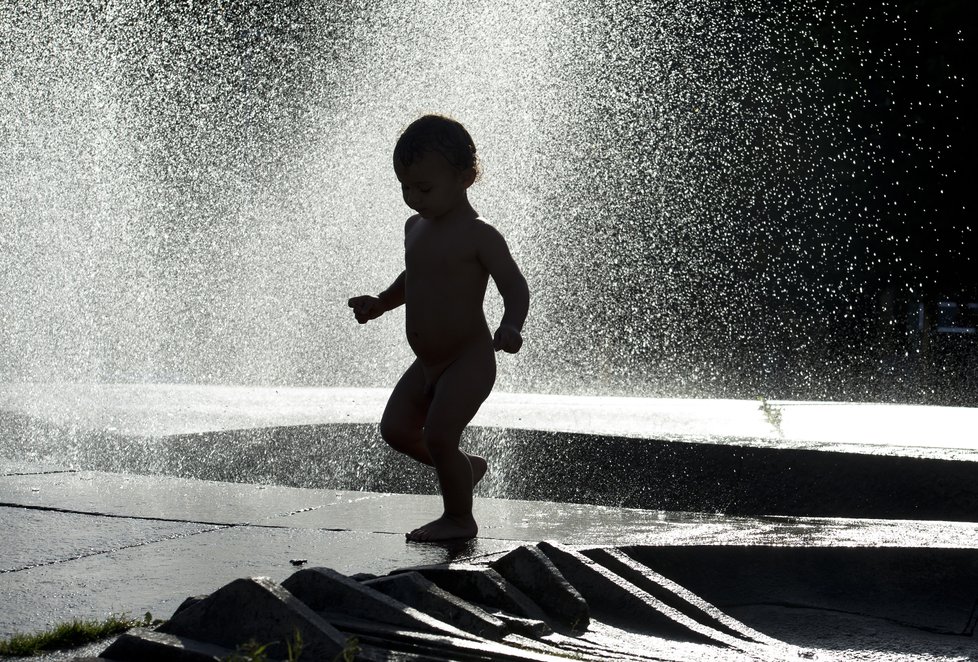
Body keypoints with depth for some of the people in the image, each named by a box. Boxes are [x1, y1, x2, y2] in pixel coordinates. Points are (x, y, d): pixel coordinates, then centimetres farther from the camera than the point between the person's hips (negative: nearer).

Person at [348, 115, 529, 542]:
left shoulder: (478, 236, -15)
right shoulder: (415, 227, 10)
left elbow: (515, 287, -18)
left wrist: (511, 326, -37)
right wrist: (380, 304, 12)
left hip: (469, 360, -8)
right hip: (428, 363, 8)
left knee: (438, 434, -14)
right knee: (396, 428, 4)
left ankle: (459, 519, 5)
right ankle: (466, 467, 25)